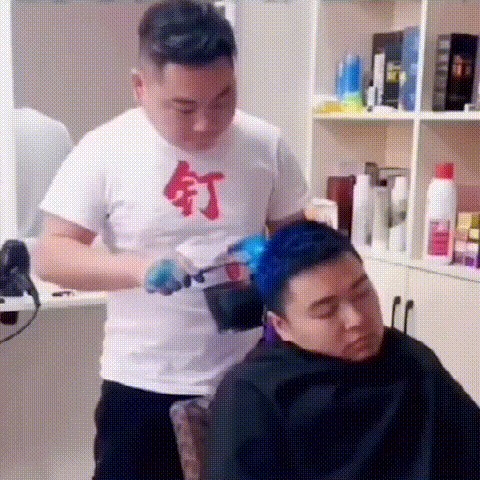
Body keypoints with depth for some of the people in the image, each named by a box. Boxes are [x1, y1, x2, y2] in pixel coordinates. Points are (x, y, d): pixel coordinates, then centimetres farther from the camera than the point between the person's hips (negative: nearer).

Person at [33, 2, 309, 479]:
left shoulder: (265, 144, -3)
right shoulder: (103, 150, -11)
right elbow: (50, 256, -12)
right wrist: (138, 267, -27)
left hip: (245, 377, 3)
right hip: (142, 385, -2)